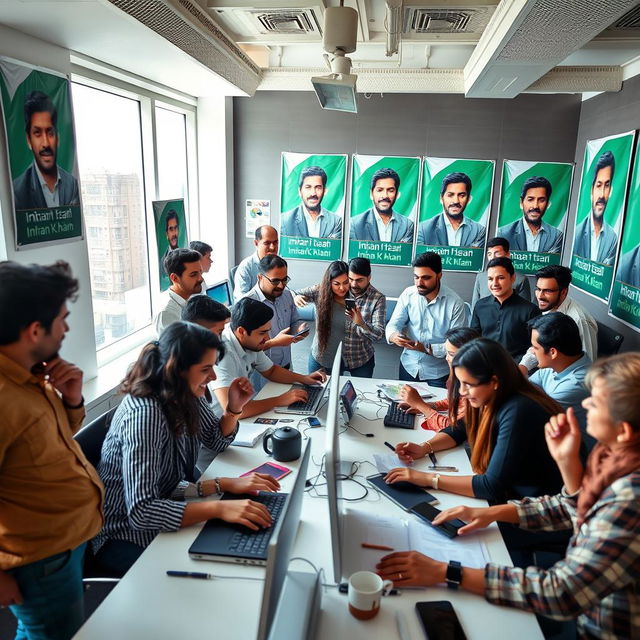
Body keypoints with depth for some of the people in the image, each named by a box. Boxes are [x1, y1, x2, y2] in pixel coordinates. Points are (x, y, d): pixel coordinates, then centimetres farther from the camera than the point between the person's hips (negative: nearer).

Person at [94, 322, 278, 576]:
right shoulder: (144, 414, -30)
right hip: (128, 537, -7)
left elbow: (217, 441, 9)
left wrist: (234, 408, -10)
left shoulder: (187, 394, -6)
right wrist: (220, 508, -44)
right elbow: (140, 512, -36)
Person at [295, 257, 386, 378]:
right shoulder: (321, 292, -10)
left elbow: (378, 335, -17)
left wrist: (361, 323, -37)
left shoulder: (377, 299, -13)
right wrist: (296, 297, -30)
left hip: (361, 361, -1)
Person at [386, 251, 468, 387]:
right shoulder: (408, 294, -7)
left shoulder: (455, 302, -17)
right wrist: (394, 336, -30)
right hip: (408, 366, 3)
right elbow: (394, 324, -7)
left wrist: (427, 349, -28)